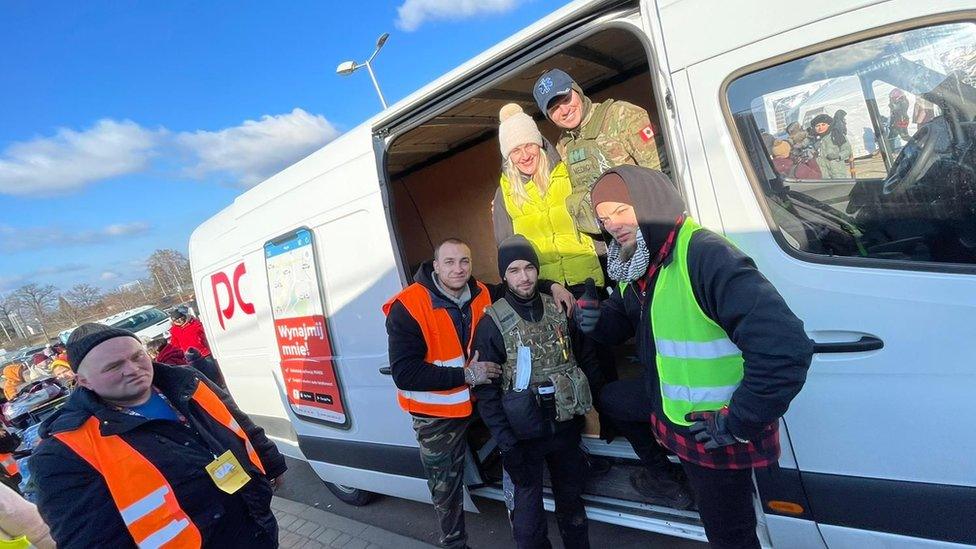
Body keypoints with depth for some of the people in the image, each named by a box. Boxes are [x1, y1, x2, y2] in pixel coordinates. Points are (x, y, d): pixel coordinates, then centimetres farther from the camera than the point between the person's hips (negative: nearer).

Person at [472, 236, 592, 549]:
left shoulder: (557, 309, 1)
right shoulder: (493, 324, -11)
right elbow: (485, 388, -11)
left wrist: (581, 415, 10)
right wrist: (506, 443, -14)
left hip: (565, 427, 4)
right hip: (525, 435, -4)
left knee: (572, 499, 21)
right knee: (528, 510, 5)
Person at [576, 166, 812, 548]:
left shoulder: (706, 257, -31)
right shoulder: (636, 263, -1)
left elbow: (785, 348, -36)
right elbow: (624, 321, 14)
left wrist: (738, 423, -26)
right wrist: (596, 320, -9)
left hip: (715, 431, -8)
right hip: (670, 411, 8)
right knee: (612, 396, 26)